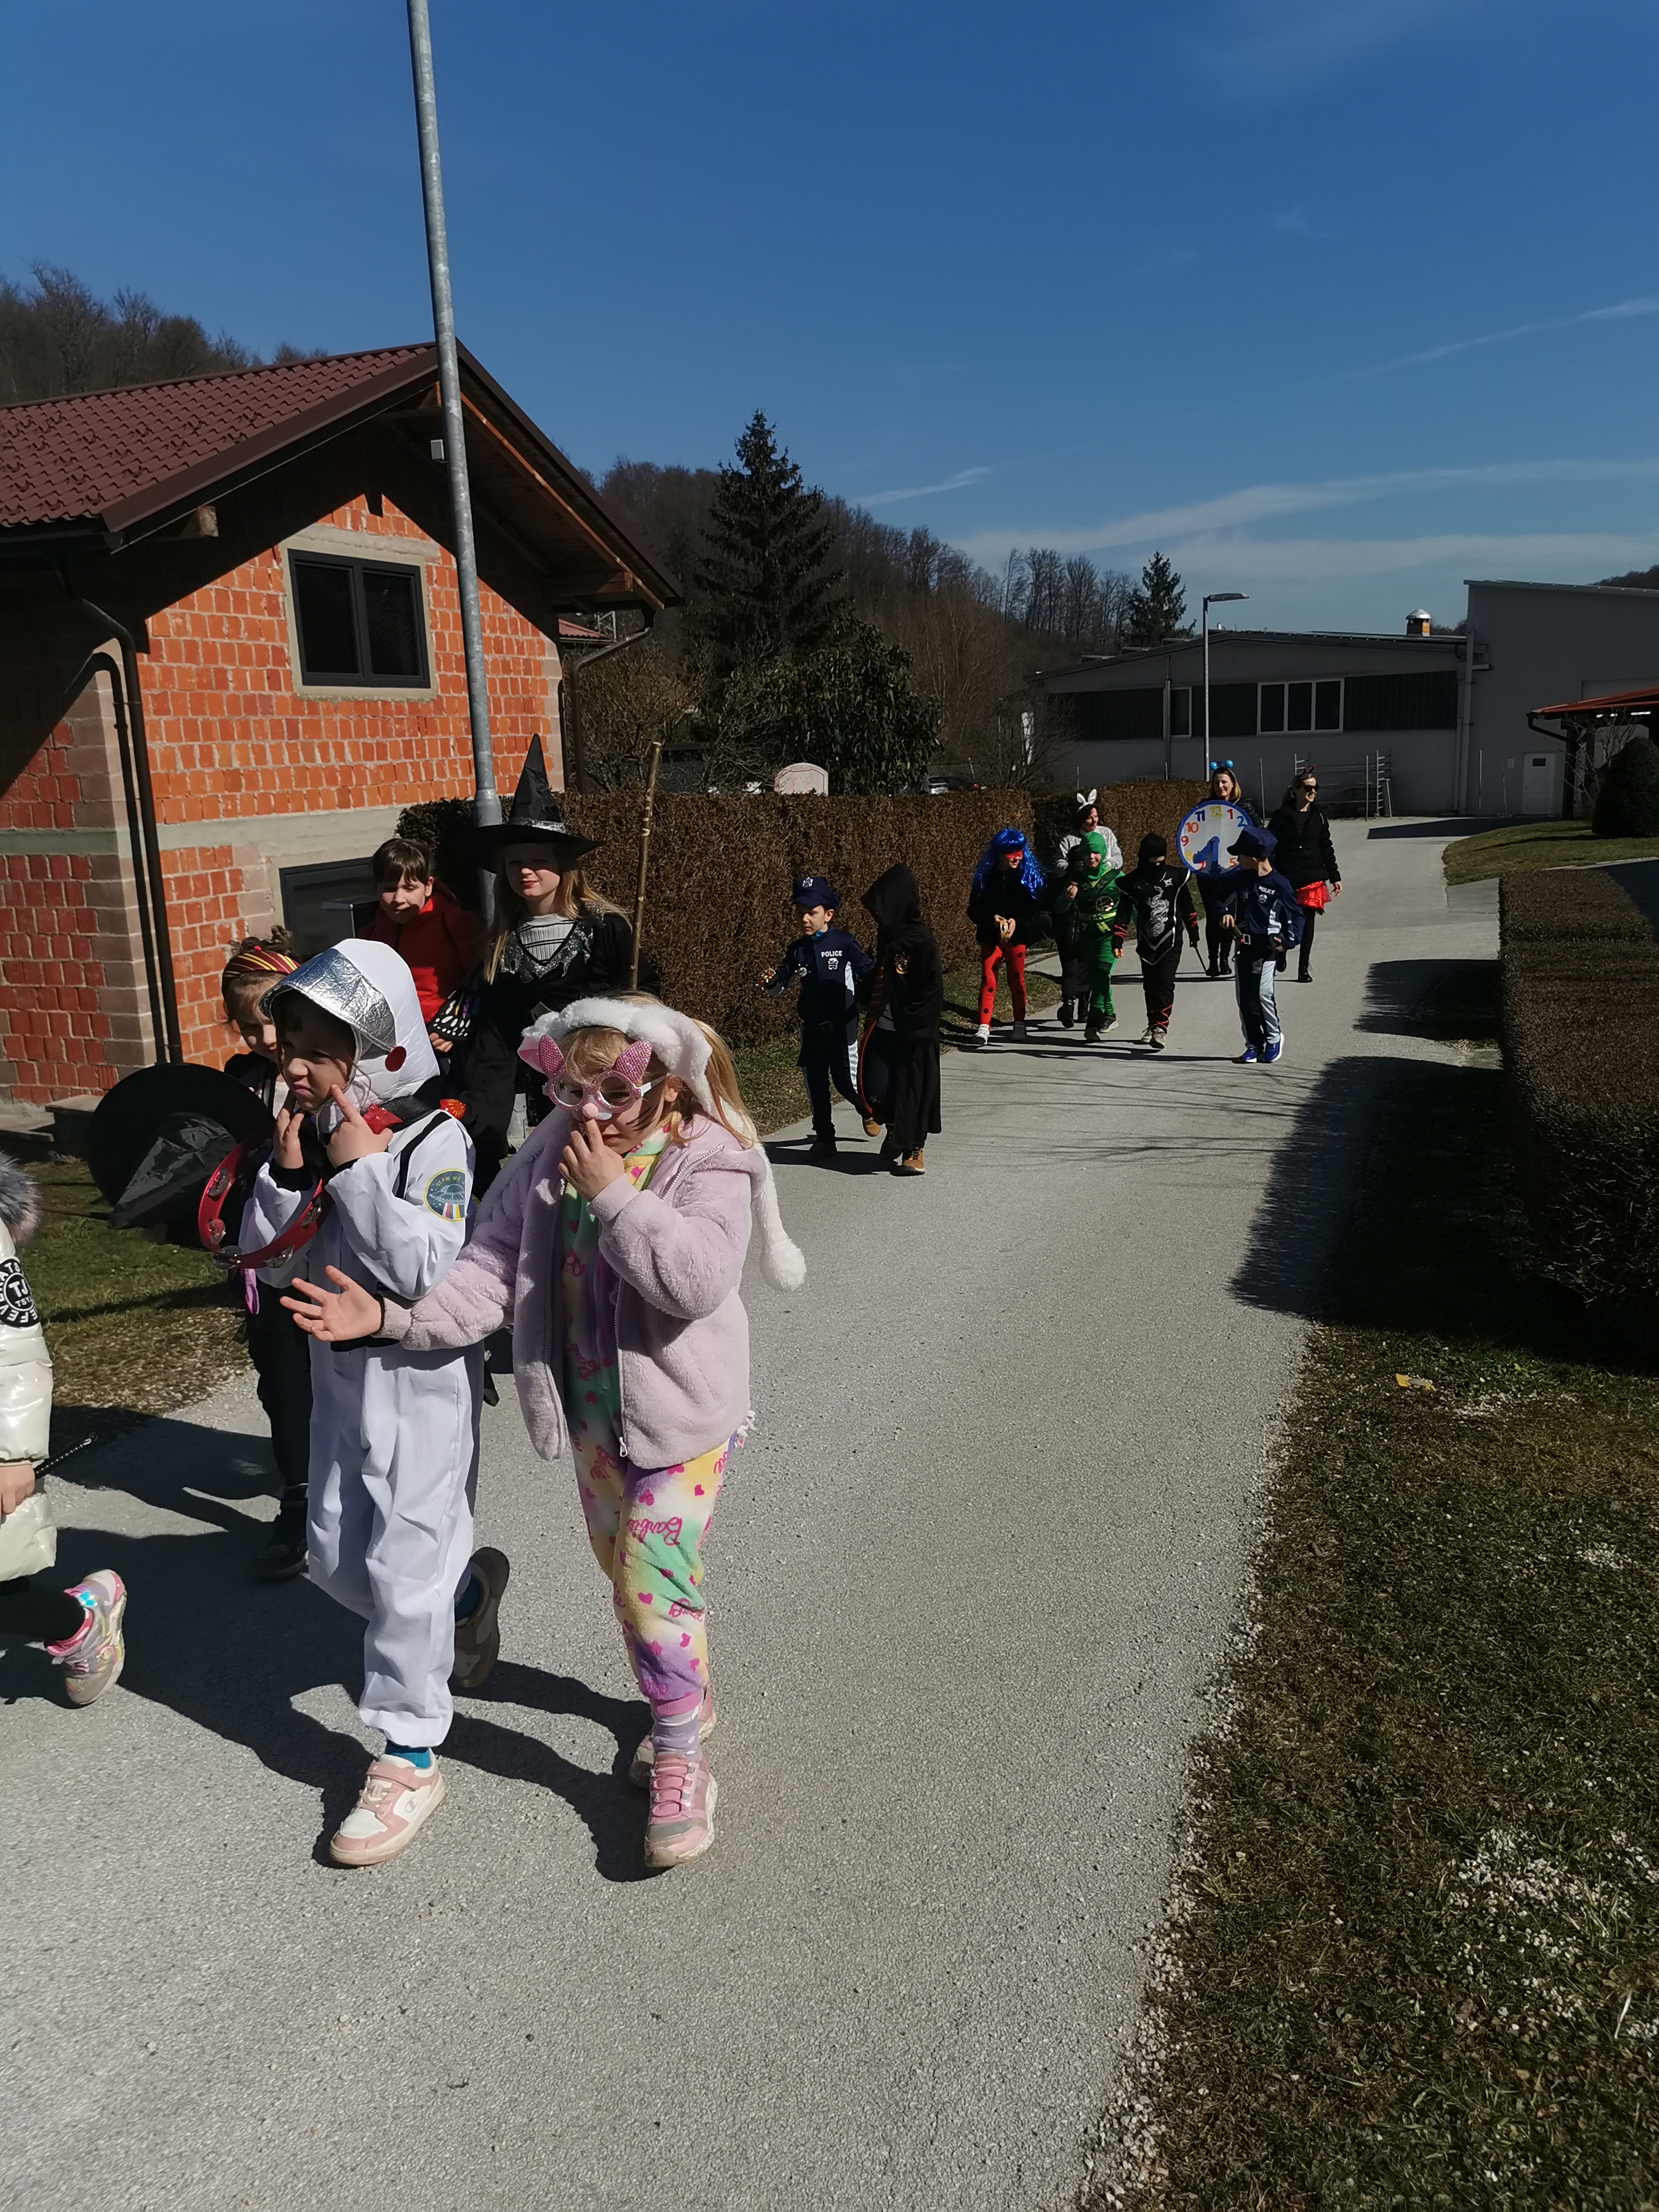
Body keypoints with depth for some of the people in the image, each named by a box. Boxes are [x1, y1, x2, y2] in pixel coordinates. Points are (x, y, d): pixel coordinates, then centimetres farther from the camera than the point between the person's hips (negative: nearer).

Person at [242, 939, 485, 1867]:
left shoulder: (434, 1141, -19)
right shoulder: (311, 1138, 0)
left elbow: (429, 1269, -29)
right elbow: (272, 1262, 0)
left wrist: (359, 1169, -28)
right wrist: (288, 1174, -16)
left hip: (421, 1382, -7)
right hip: (340, 1376, 7)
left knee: (403, 1566, 0)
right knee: (338, 1558, 18)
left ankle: (411, 1761, 16)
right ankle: (466, 1587, 46)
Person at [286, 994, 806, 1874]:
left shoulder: (709, 1164, -17)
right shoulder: (549, 1157, -1)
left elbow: (697, 1278, -31)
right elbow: (492, 1266, -4)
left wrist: (611, 1193, -28)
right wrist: (395, 1317, -17)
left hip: (678, 1413, -6)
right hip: (590, 1408, 6)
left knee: (652, 1582, -8)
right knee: (627, 1571, 20)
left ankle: (680, 1764, 10)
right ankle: (684, 1700, 44)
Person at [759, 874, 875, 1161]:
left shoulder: (845, 944, -8)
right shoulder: (797, 950, 4)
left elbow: (871, 976, -2)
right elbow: (778, 986, 5)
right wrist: (770, 983, -15)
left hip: (841, 1026, -4)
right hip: (811, 1027, 4)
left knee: (845, 1080, -1)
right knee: (815, 1084, 6)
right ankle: (824, 1140, 16)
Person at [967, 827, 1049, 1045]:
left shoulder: (1029, 876, -1)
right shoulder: (986, 876, 0)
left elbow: (1035, 909, -5)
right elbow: (974, 908, -1)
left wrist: (1016, 921, -20)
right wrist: (992, 917, -19)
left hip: (1017, 937, 0)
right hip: (991, 937, 0)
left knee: (1017, 980, 9)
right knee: (988, 980, -5)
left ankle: (1020, 1024, 21)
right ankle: (984, 1026, -7)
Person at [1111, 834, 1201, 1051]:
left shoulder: (1176, 876, -2)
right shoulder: (1132, 882, -2)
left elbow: (1187, 907, 9)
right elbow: (1123, 914, -1)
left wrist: (1193, 934, 15)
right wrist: (1117, 942, -9)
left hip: (1171, 942, -2)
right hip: (1146, 944, 2)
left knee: (1165, 983, -15)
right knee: (1150, 986, 11)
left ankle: (1161, 1028, -17)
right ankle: (1153, 1025, 27)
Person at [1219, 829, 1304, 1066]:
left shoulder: (1279, 885, -9)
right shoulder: (1239, 880, 5)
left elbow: (1296, 916, -1)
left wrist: (1288, 940, -12)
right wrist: (1225, 913, -5)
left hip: (1267, 948, -5)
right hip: (1242, 946, 5)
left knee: (1262, 993, -15)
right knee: (1244, 996, 5)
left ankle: (1274, 1038, 6)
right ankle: (1253, 1044, 15)